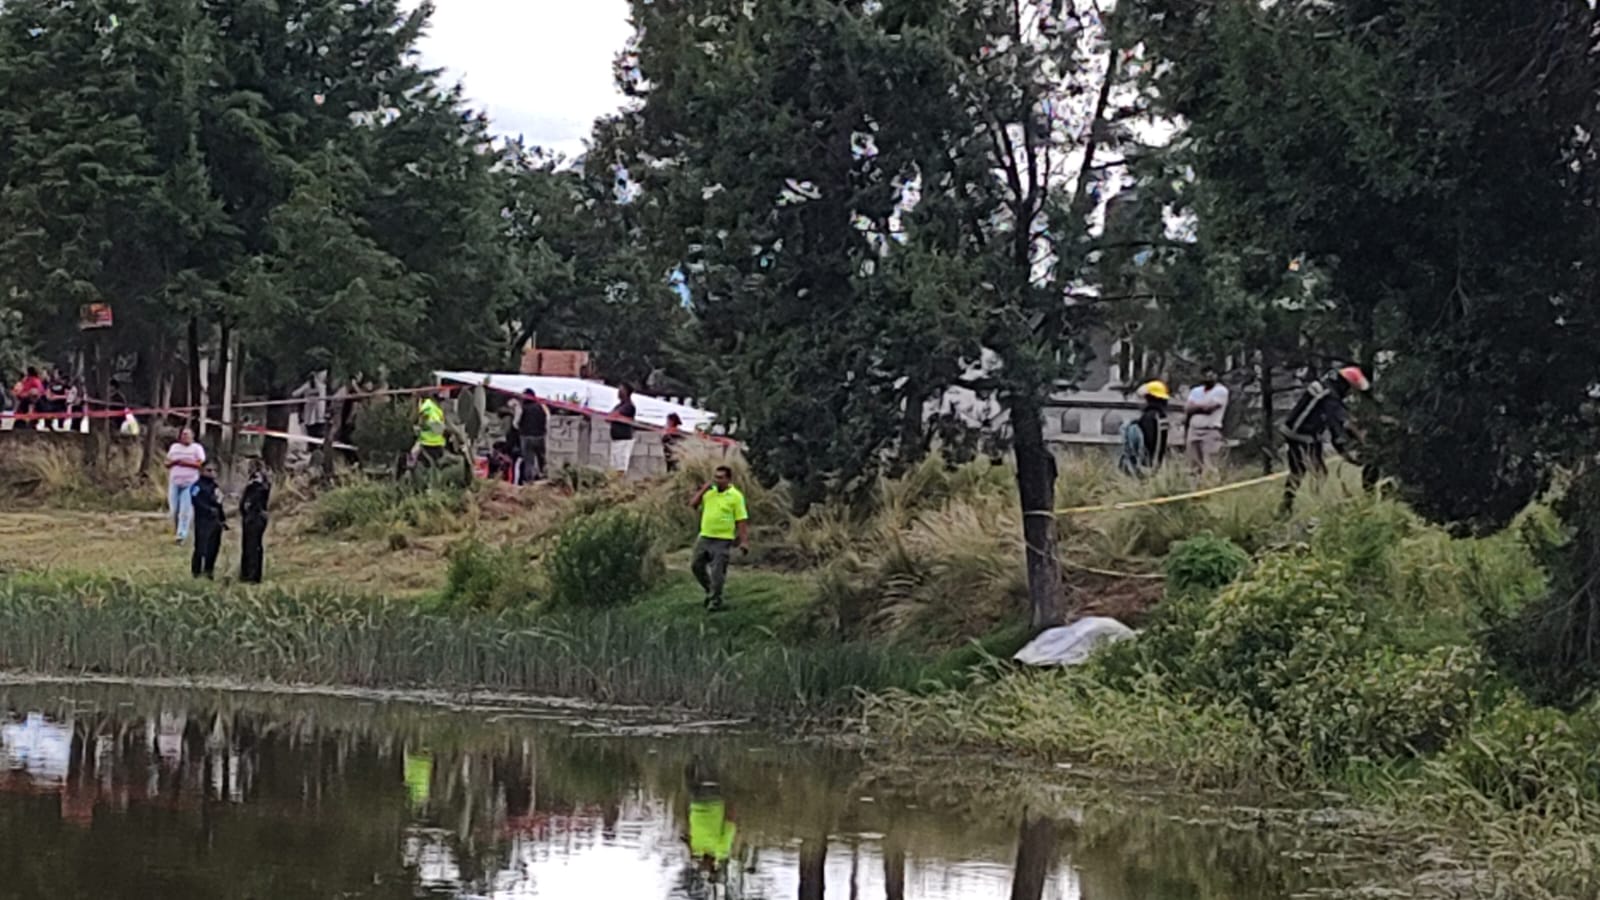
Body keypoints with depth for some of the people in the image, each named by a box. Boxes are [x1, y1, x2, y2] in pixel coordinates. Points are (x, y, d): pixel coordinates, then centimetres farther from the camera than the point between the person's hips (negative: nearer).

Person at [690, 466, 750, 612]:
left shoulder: (736, 496, -8)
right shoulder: (709, 492, 8)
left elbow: (742, 521, -9)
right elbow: (693, 505, 6)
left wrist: (744, 541, -16)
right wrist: (703, 490, -5)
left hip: (723, 540, -6)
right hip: (705, 537, 6)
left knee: (717, 572, -4)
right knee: (697, 566, 11)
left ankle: (715, 600, 9)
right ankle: (710, 590, 31)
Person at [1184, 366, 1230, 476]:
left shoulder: (1221, 391, -2)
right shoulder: (1195, 391, 17)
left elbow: (1209, 407, -13)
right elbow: (1187, 409, 5)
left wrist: (1196, 407, 3)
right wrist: (1202, 407, -7)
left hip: (1211, 432, -6)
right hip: (1194, 431, 6)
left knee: (1209, 468, -14)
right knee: (1195, 467, 4)